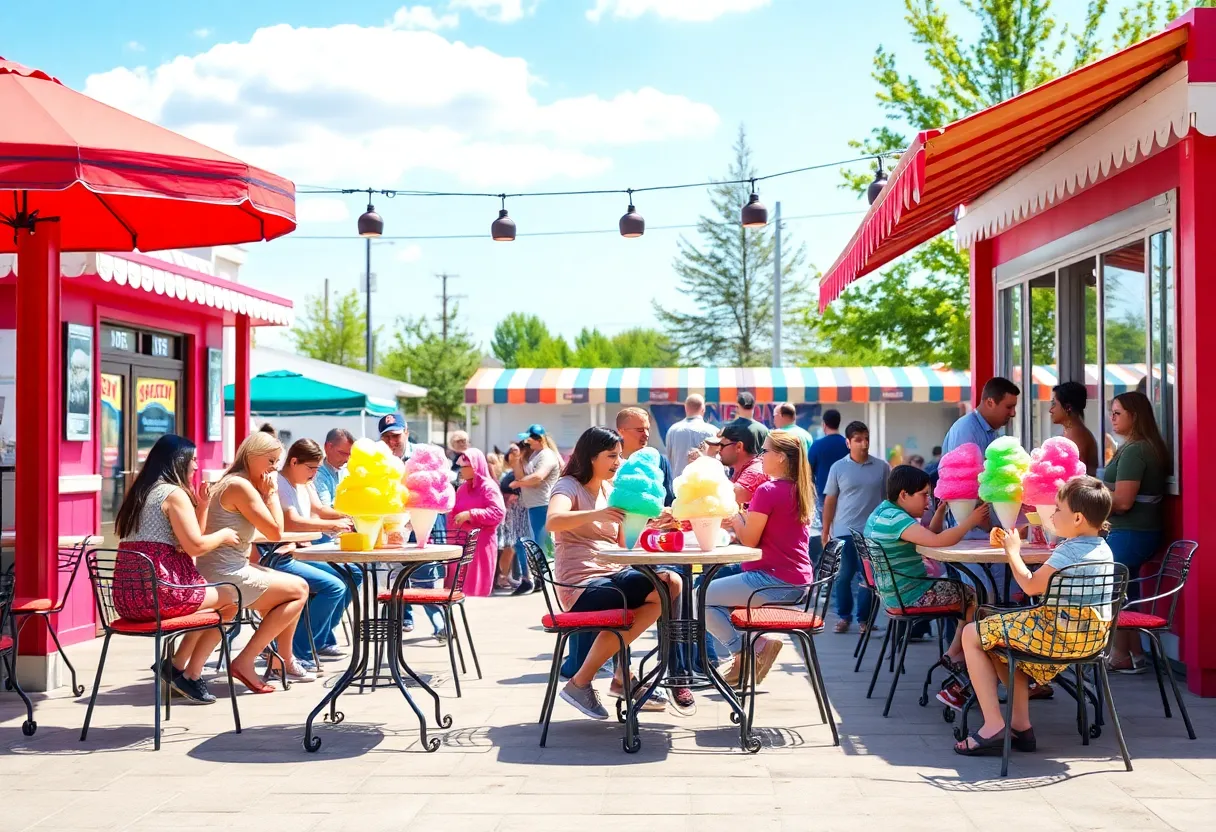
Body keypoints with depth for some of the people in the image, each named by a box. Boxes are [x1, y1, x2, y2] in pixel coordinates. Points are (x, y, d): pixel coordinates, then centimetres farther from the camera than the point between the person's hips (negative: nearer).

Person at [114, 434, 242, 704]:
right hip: (161, 592, -9)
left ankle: (178, 667, 17)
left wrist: (200, 509, 15)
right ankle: (189, 674, 12)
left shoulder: (138, 493, 18)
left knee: (209, 599, 28)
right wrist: (223, 535, 3)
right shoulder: (174, 493, -8)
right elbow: (195, 546, -14)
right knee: (230, 596, 9)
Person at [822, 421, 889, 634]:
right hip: (844, 531, 0)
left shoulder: (881, 467, 2)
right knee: (844, 575, 5)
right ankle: (844, 617, 17)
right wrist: (825, 530, 1)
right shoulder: (838, 468, 1)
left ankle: (865, 619, 14)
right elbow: (830, 500, 4)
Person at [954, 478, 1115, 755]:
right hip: (1091, 636, 10)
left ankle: (994, 727, -4)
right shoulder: (1103, 550, 10)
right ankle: (1021, 725, 22)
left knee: (972, 635, 2)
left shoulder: (1069, 551, -19)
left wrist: (1013, 551, 0)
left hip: (1060, 634, -10)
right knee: (1002, 635, 29)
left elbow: (1031, 585, -15)